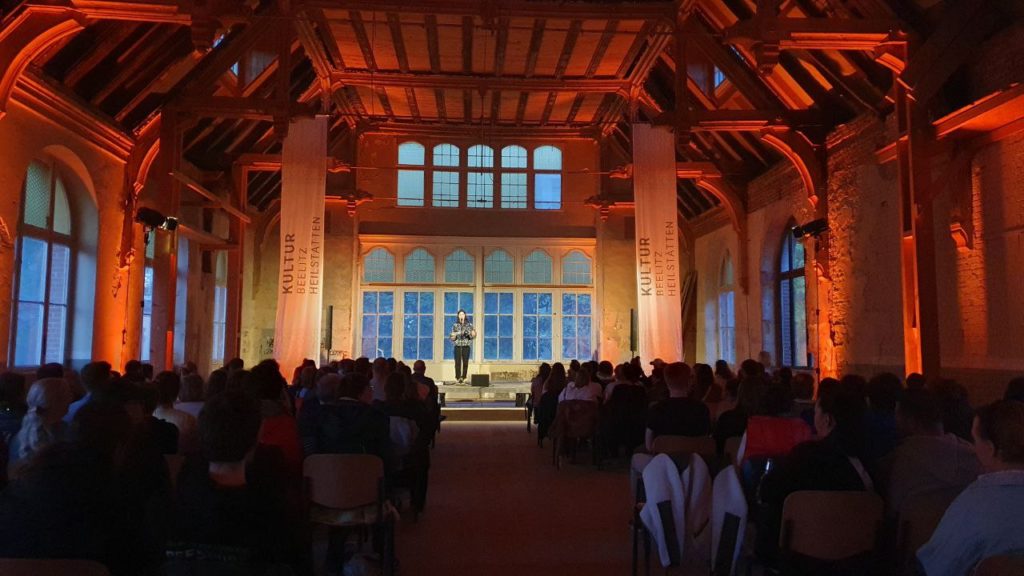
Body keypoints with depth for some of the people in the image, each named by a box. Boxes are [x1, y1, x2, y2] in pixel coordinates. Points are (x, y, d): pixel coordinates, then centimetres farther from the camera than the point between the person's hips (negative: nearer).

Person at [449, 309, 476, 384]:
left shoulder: (469, 325, 5)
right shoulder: (455, 325, 6)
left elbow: (472, 337, 5)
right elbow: (451, 337, 8)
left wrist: (473, 334, -16)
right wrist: (453, 336, -14)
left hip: (466, 347, 0)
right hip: (458, 347, 0)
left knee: (465, 363, -4)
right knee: (457, 363, -7)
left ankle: (463, 377, 3)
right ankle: (458, 378, -2)